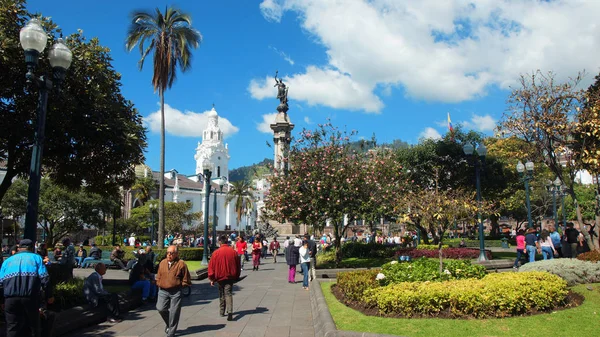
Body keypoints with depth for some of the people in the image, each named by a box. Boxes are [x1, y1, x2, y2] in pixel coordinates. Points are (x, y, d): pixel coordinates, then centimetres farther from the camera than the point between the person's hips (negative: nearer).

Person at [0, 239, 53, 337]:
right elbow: (44, 278, 0)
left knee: (12, 328, 9)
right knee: (33, 326, 14)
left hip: (10, 298, 2)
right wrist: (49, 296, 6)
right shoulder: (36, 258, 12)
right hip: (31, 297, -2)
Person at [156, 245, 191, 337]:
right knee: (160, 308, -6)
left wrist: (178, 285, -5)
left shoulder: (181, 264, -6)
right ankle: (168, 324, 24)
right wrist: (159, 284, 7)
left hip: (176, 292, -4)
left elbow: (186, 280, -1)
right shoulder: (162, 263, 8)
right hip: (163, 291, 4)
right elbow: (158, 276, 20)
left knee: (174, 312, 1)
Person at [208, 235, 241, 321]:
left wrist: (211, 278, 2)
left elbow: (211, 266, -6)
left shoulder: (216, 252, -10)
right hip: (230, 277, 1)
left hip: (220, 277, 0)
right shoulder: (233, 252, -3)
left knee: (221, 294, 17)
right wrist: (236, 277, 18)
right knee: (228, 293, 1)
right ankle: (230, 312, -18)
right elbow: (238, 266, 6)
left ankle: (222, 312, 27)